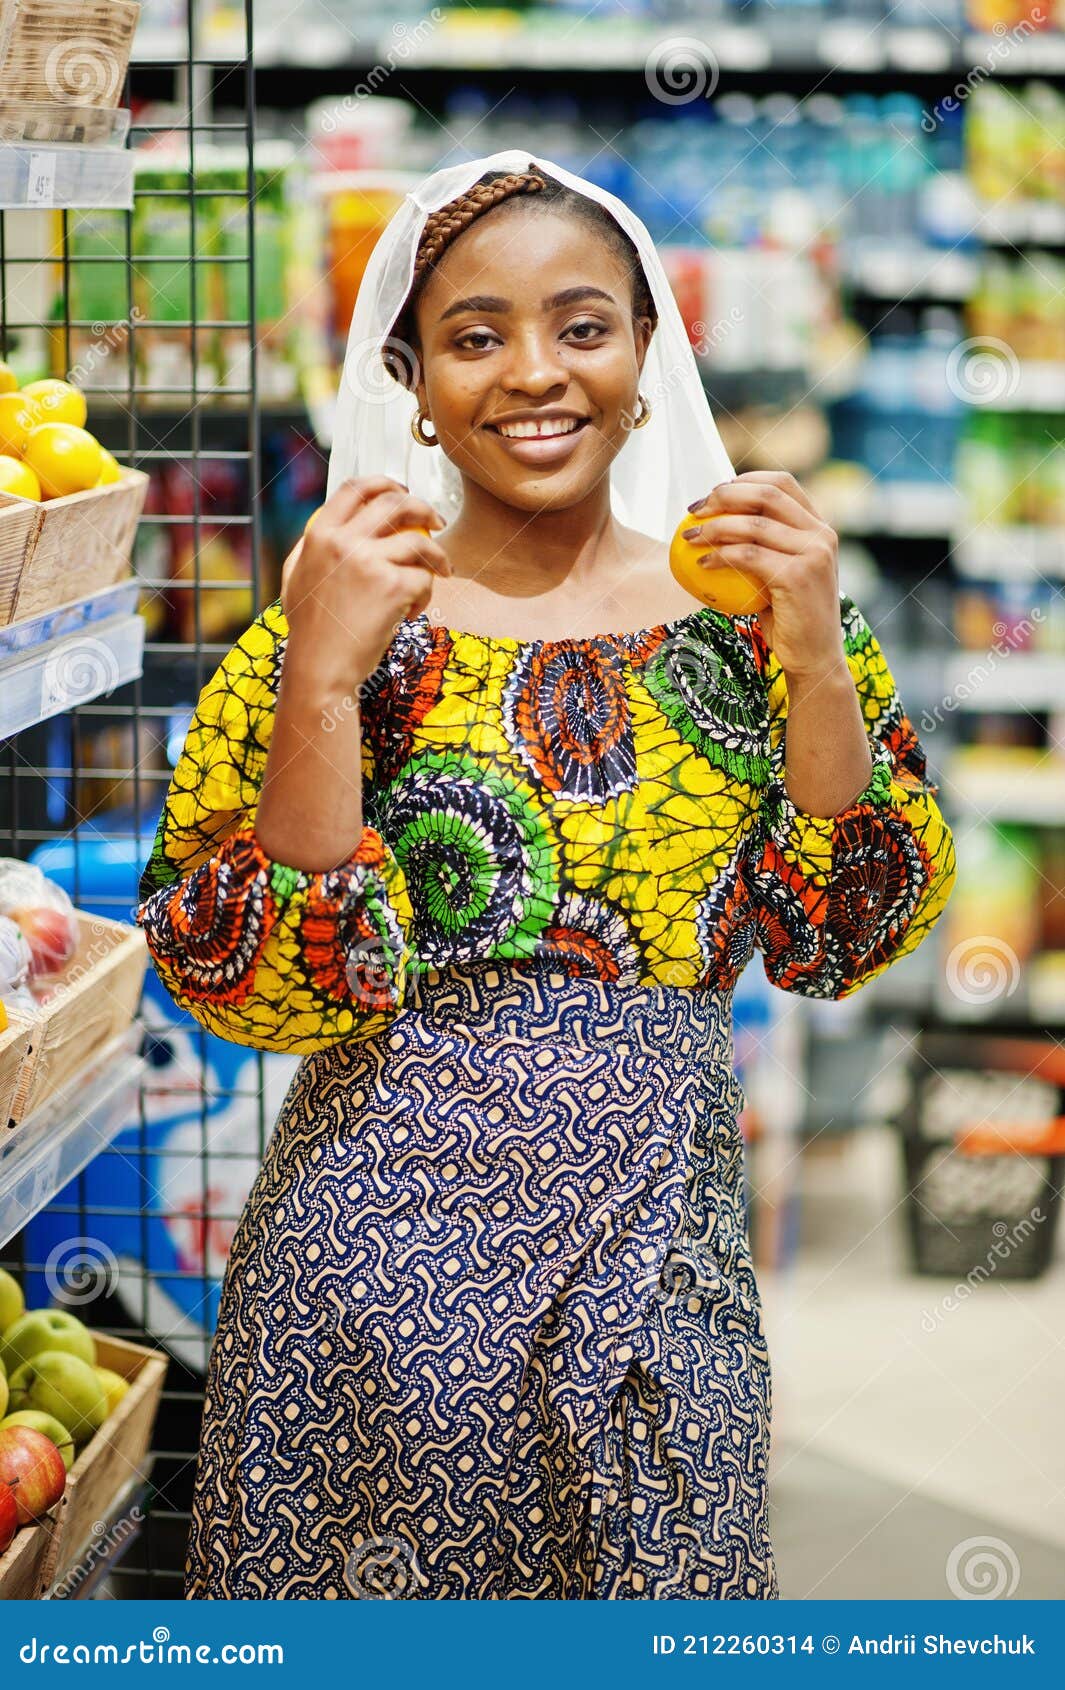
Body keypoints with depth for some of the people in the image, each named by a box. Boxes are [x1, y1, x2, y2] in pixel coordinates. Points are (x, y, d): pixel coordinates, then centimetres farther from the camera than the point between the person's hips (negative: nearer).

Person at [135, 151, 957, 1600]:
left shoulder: (746, 610, 4)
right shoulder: (323, 631, -3)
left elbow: (842, 940, -1)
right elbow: (258, 990, -11)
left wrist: (818, 662, -12)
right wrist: (323, 676, -20)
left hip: (661, 1261, 2)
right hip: (384, 1253, -2)